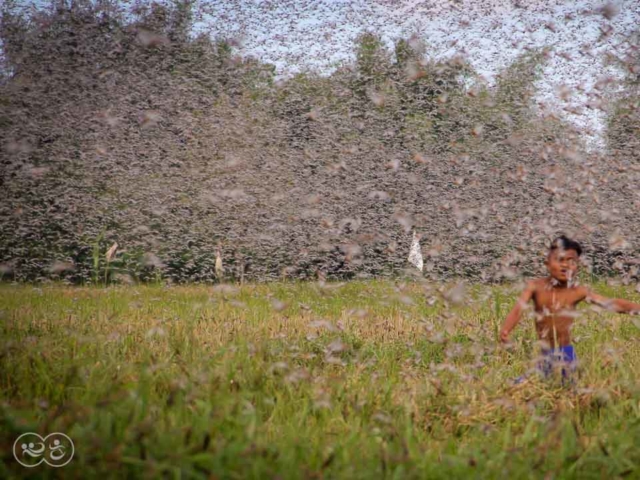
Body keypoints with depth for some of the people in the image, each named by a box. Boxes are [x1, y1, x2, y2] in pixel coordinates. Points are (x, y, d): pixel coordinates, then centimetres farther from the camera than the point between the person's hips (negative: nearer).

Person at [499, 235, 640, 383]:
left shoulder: (578, 292, -9)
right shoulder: (536, 287, -10)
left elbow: (612, 303, -11)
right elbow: (518, 310, -20)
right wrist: (505, 330, -39)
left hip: (565, 353, 0)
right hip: (540, 353, 0)